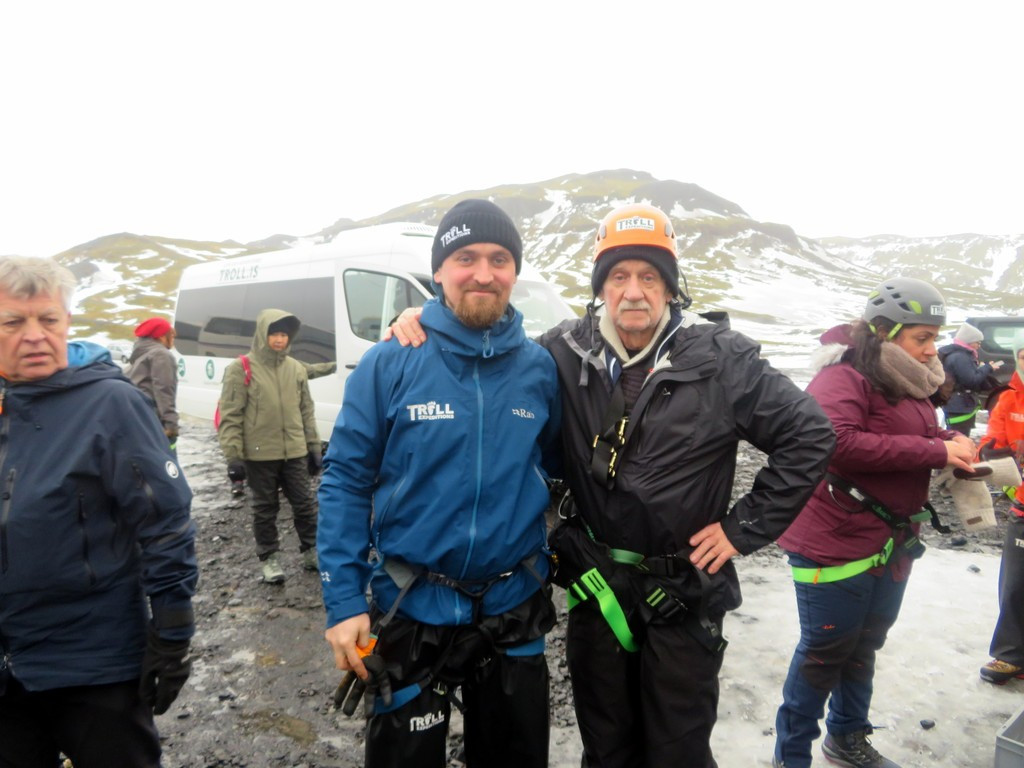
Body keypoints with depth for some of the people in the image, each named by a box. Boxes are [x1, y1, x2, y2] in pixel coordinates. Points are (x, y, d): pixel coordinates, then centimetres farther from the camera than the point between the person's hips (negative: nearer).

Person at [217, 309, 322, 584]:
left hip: (295, 452, 4)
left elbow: (306, 411, 13)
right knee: (265, 509, 10)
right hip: (259, 455, -3)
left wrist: (314, 446, 11)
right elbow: (229, 416, -8)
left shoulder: (296, 368, 7)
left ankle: (311, 551, 26)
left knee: (305, 504, 10)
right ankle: (269, 558, 24)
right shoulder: (242, 369, -6)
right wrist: (233, 455, -12)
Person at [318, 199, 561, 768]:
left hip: (514, 612, 3)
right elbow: (345, 481, -9)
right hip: (411, 610, -2)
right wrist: (344, 601, -12)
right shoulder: (389, 364, -11)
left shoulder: (540, 368, -3)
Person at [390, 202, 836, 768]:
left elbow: (810, 435, -6)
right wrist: (427, 324, -10)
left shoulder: (719, 360, -12)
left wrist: (745, 527, -8)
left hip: (684, 593, -2)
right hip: (595, 587, 3)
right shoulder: (566, 355, -6)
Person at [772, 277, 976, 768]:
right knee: (825, 652, 3)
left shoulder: (908, 384, 13)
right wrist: (934, 451, -27)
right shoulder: (844, 378, -17)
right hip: (836, 543, -9)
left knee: (863, 647, 22)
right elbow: (839, 443, -33)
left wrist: (954, 442, -3)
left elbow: (923, 441, 20)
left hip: (891, 545, 9)